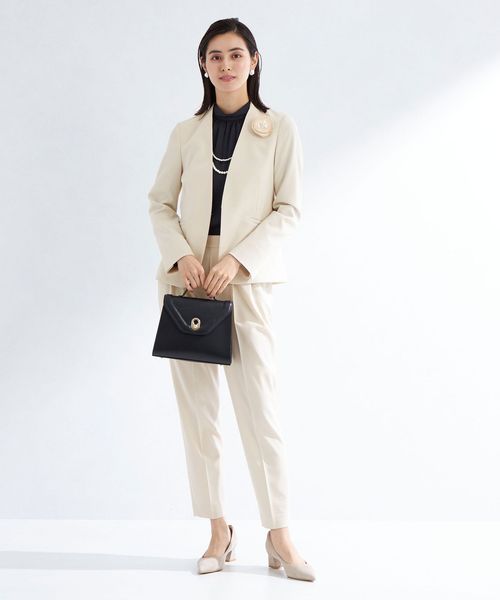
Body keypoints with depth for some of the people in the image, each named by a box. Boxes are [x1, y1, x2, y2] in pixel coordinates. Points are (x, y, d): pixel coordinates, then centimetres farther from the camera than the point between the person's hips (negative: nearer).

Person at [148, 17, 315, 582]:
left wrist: (237, 260, -12)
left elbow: (289, 208, -1)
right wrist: (181, 254, -8)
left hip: (245, 281, -3)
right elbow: (160, 202, 10)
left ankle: (279, 536, 6)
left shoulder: (279, 129, 3)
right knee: (197, 412, 4)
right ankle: (218, 530, 15)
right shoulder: (185, 133, 10)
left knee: (261, 410, -5)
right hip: (186, 281, 3)